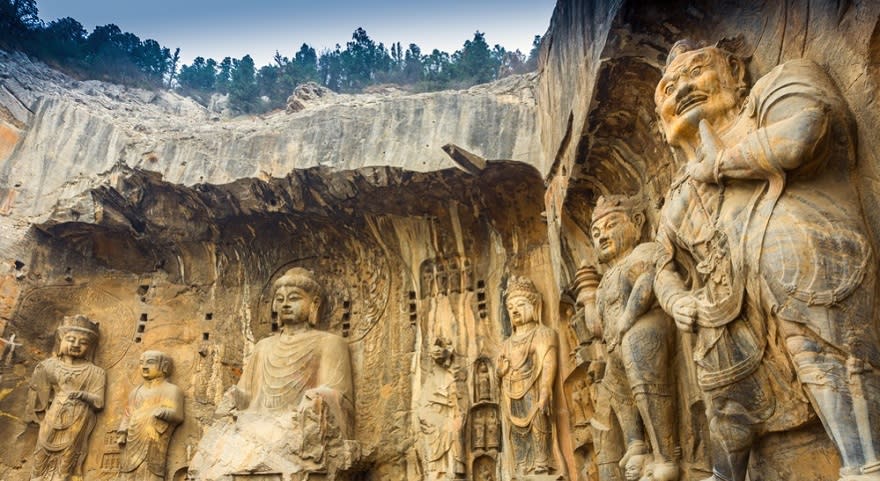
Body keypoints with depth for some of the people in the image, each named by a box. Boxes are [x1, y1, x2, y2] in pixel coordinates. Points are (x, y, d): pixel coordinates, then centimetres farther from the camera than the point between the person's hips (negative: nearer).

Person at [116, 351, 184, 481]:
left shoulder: (171, 390, 2)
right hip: (132, 443, 6)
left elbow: (178, 415, -8)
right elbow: (127, 415, 20)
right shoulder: (136, 391, 23)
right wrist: (122, 432, 5)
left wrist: (162, 413, -26)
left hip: (153, 444, -6)